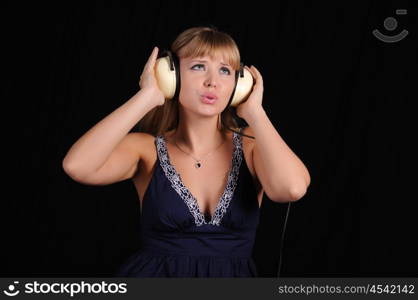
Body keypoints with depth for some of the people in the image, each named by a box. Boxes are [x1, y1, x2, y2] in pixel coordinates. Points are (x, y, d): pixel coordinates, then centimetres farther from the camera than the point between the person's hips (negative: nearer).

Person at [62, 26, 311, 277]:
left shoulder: (251, 145, 0)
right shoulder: (147, 148, -2)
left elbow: (292, 188, -21)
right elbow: (77, 166, -20)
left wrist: (253, 111, -10)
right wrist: (147, 97, -14)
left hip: (234, 276, 1)